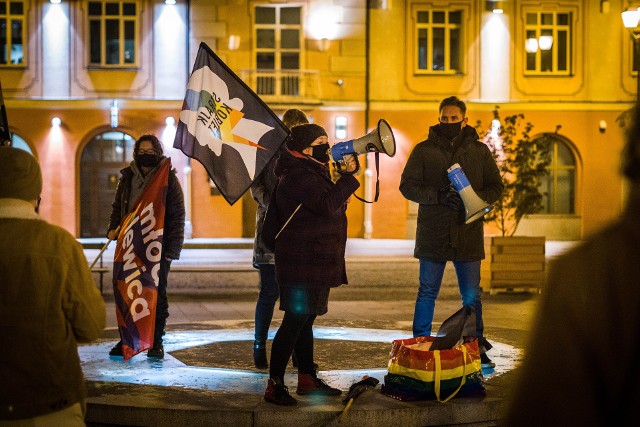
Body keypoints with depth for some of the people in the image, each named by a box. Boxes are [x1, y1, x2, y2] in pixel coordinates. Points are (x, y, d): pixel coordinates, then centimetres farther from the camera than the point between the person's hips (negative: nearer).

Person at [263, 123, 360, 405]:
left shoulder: (311, 171, 17)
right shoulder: (297, 175, -16)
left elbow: (324, 206, 21)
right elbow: (326, 205, -27)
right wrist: (349, 177, -21)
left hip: (315, 263, 11)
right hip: (303, 263, -11)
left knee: (305, 320, 15)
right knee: (295, 321, -10)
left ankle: (307, 379, 24)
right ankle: (274, 385, -6)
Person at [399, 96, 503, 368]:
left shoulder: (479, 151, 7)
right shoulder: (424, 150, 3)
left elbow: (496, 187, 8)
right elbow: (407, 185, -2)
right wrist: (438, 195, -18)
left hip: (469, 234, 1)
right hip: (432, 234, -1)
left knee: (472, 297, 8)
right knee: (427, 293, 6)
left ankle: (477, 349, 20)